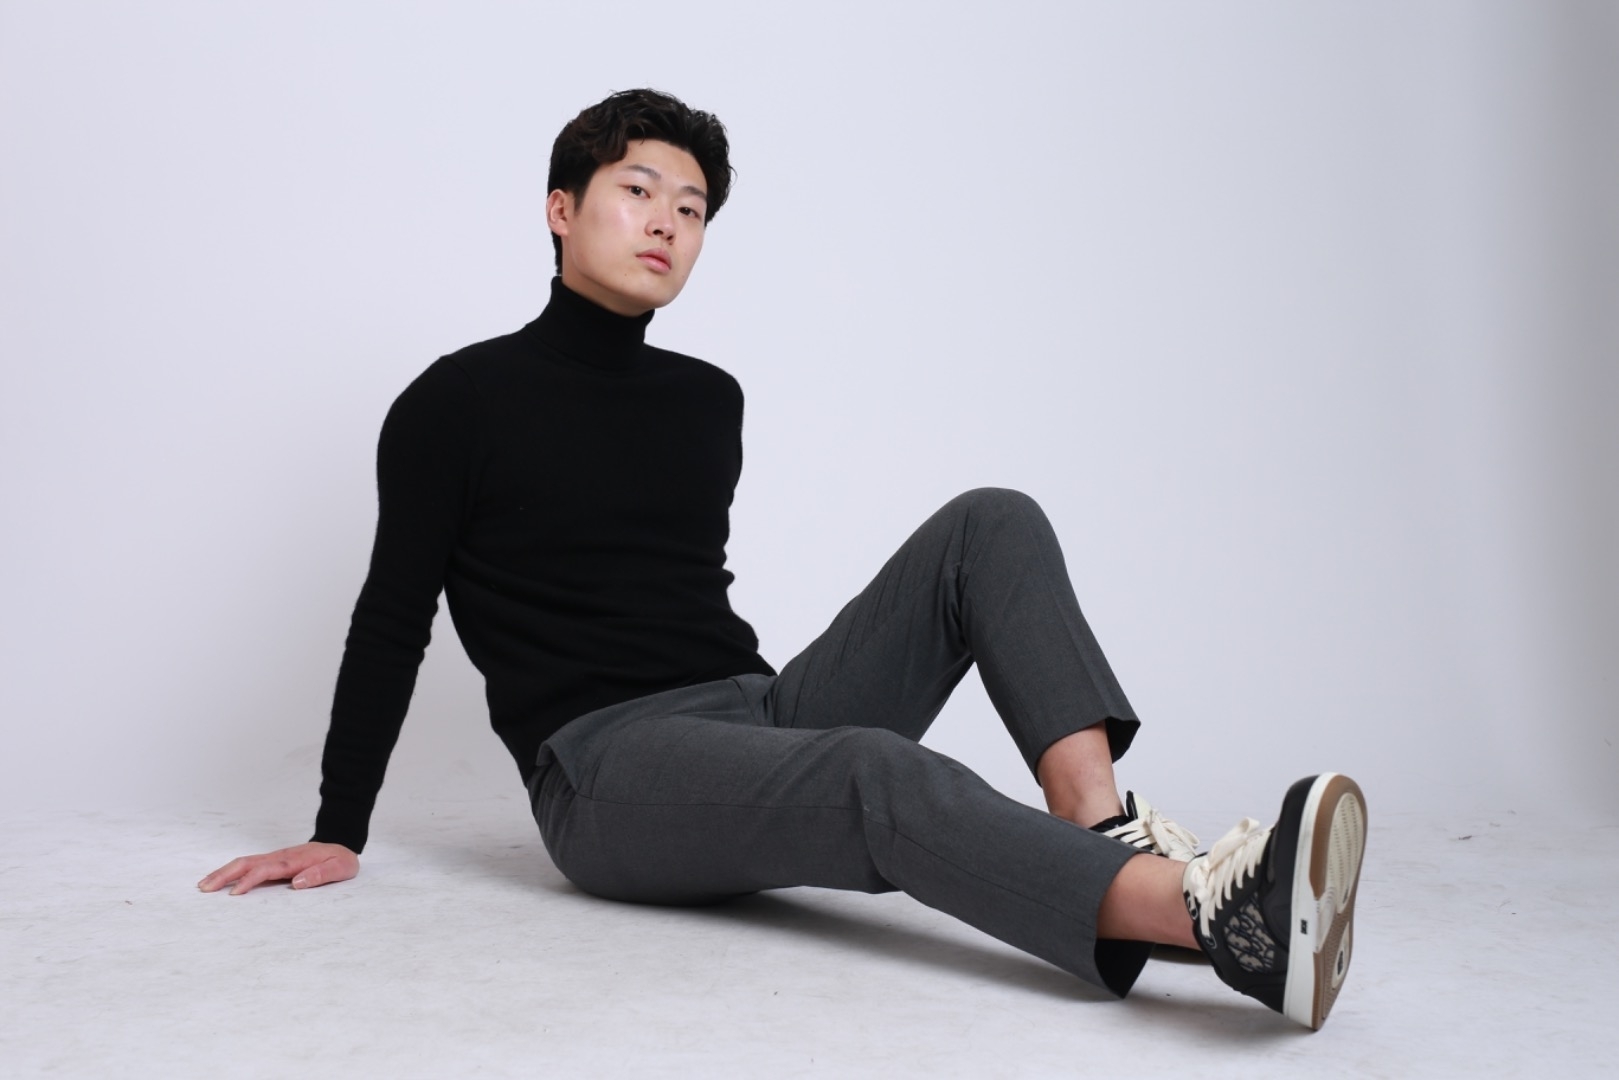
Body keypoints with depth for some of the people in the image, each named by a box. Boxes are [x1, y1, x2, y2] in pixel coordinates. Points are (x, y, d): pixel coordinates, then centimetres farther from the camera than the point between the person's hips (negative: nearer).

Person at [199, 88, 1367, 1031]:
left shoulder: (710, 401, 18)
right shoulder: (458, 405, 2)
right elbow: (394, 622, 5)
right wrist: (339, 835, 8)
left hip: (757, 712, 6)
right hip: (607, 768, -6)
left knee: (992, 522, -9)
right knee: (877, 773, -36)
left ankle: (1101, 826, -32)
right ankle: (1220, 915, -56)